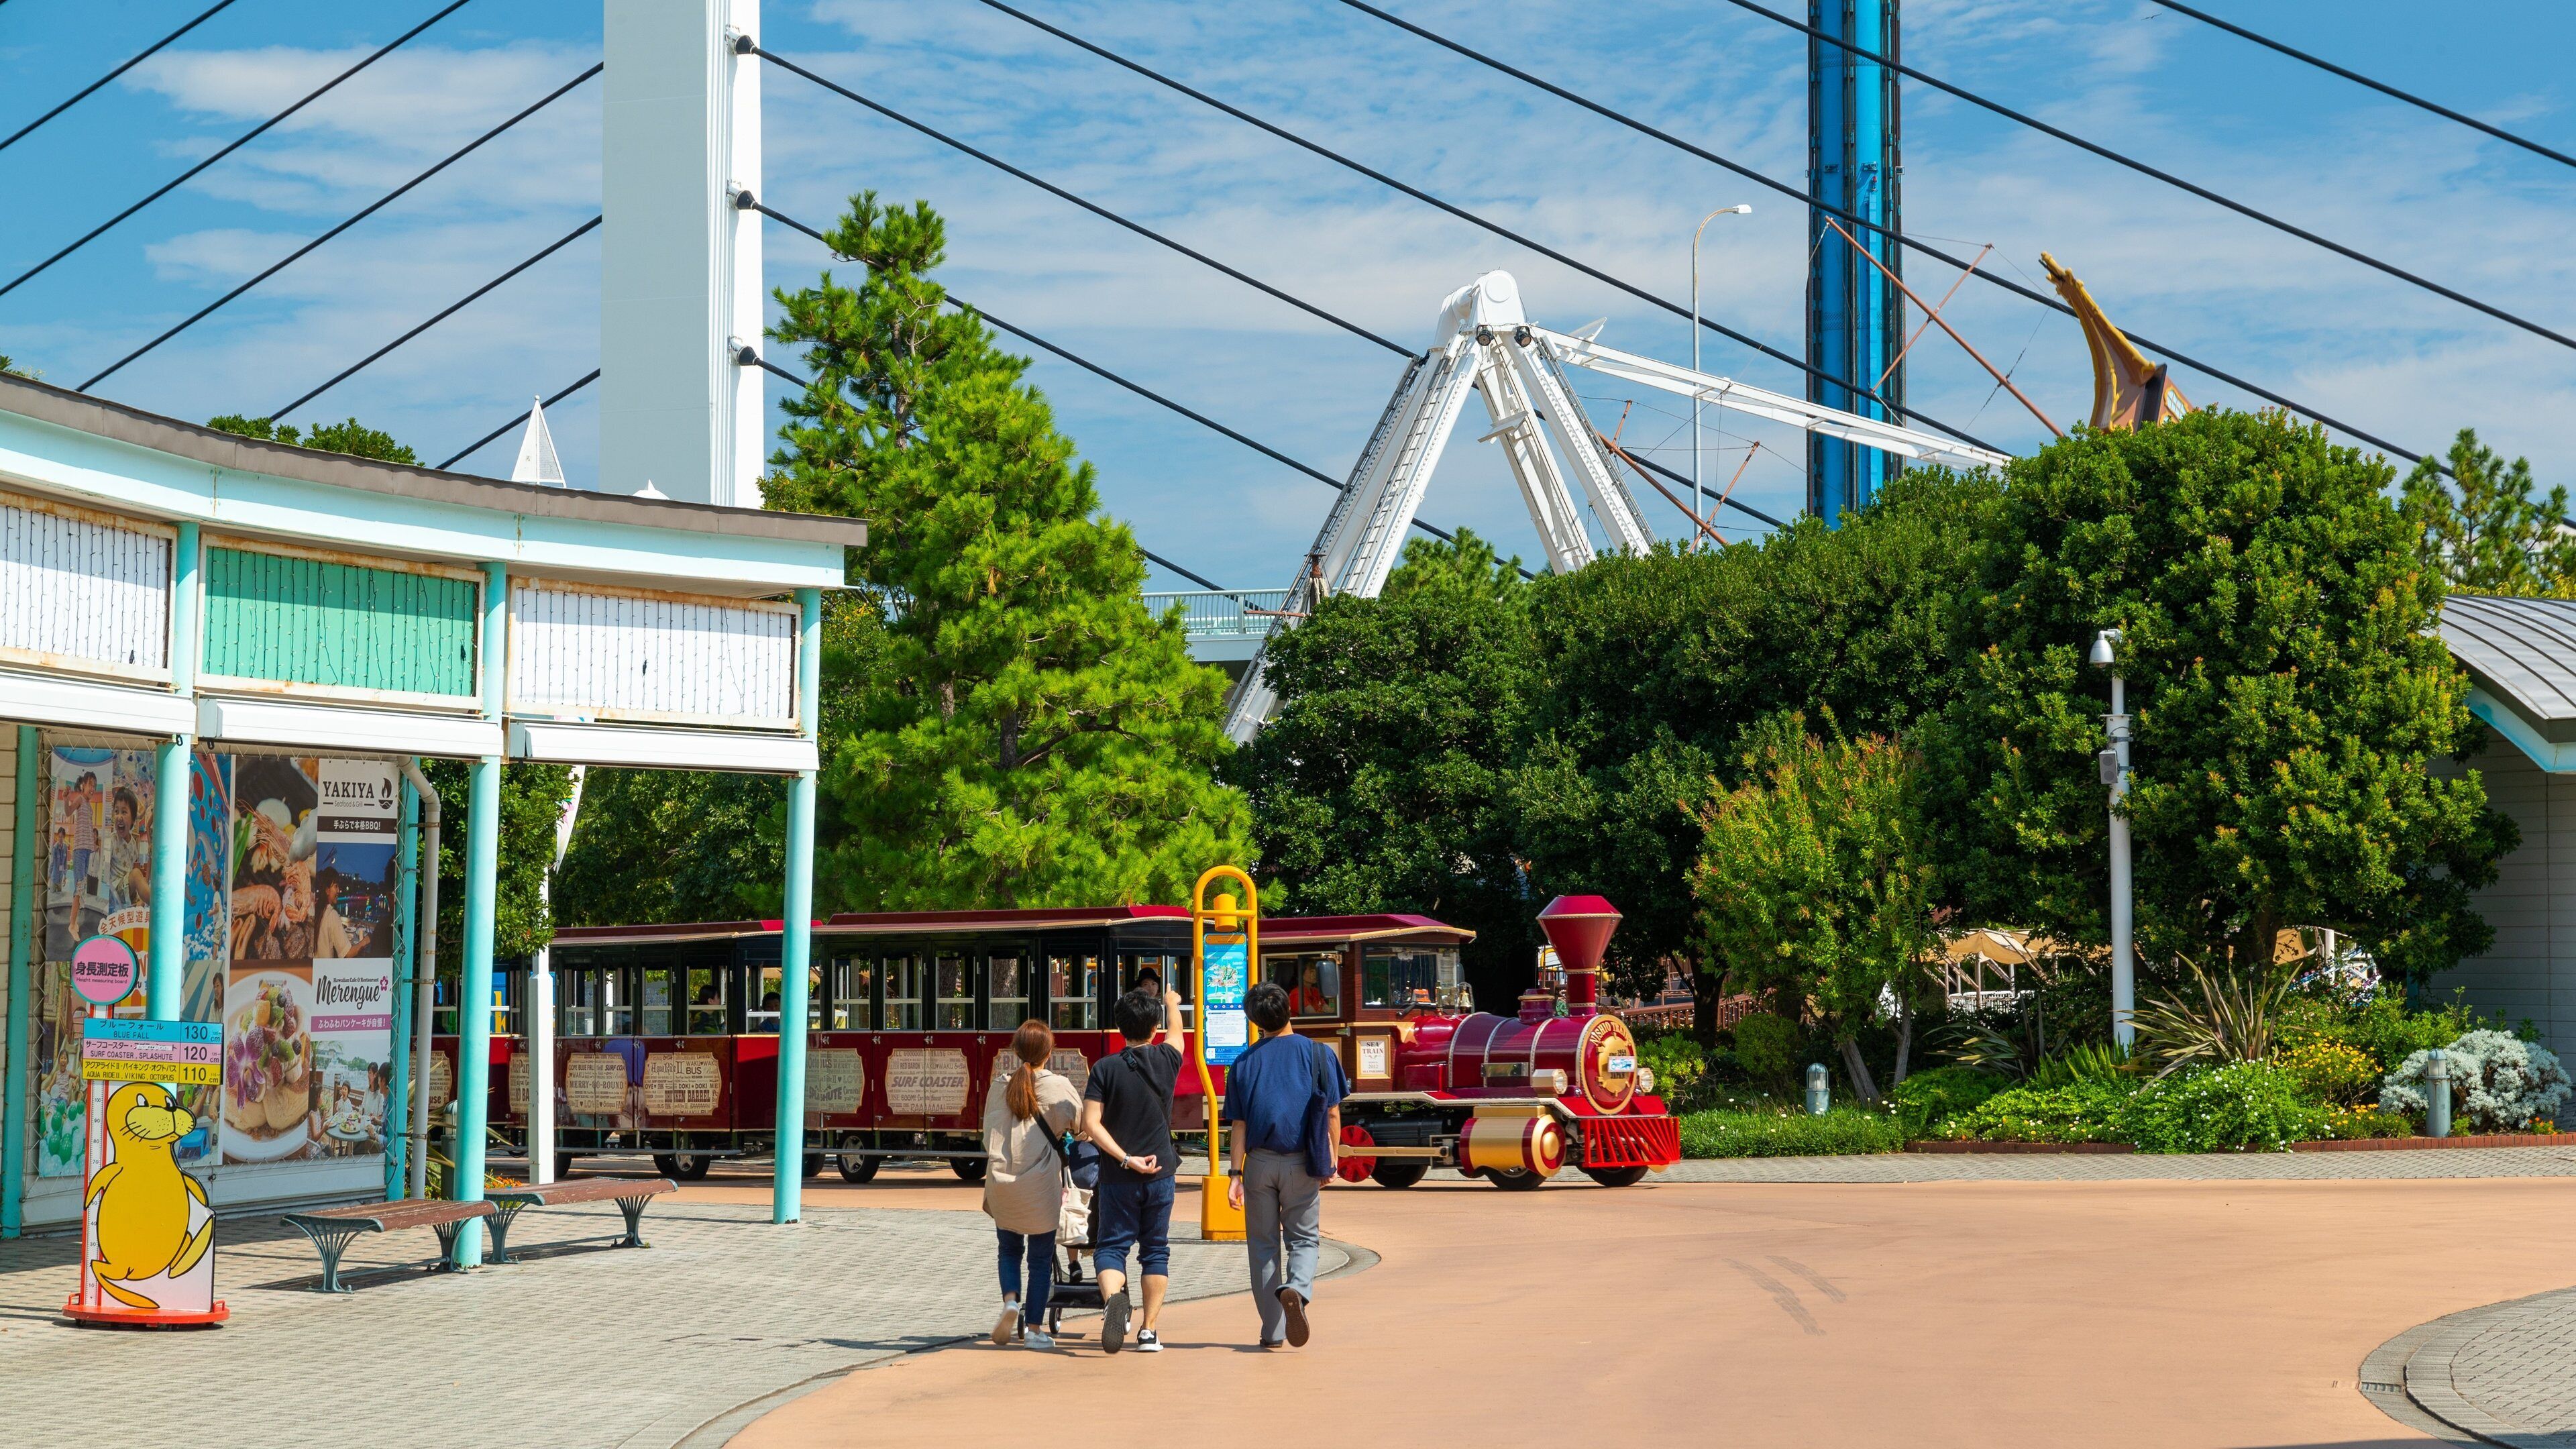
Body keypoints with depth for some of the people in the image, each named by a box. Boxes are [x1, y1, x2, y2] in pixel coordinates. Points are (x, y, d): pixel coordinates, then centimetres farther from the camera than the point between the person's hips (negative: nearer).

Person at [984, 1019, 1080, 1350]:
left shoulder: (999, 1087, 3)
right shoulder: (1058, 1087, -7)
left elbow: (988, 1134, 10)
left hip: (1002, 1182, 2)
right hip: (1041, 1186, -2)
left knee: (1010, 1250, 19)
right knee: (1041, 1258, 8)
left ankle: (1010, 1300, -5)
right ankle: (1034, 1328, 8)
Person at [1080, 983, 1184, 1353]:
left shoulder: (1105, 1069, -7)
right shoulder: (1166, 1060, -2)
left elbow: (1091, 1125, -14)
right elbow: (1175, 1028, 22)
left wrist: (1125, 1159, -11)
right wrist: (1172, 1003, 42)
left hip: (1118, 1177, -1)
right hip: (1160, 1174, 1)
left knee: (1111, 1246, 4)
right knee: (1155, 1251, 11)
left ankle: (1113, 1296, -27)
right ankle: (1149, 1331, 9)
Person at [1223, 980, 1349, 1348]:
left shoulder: (1244, 1062, 1)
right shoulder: (1318, 1054, -2)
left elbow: (1238, 1124, -1)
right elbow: (1332, 1114, -2)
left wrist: (1236, 1174, -1)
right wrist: (1331, 1160, 8)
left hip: (1260, 1162, 1)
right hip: (1302, 1163, -1)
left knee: (1263, 1244, 11)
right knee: (1303, 1238, 11)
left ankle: (1273, 1331, 11)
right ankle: (1297, 1288, -21)